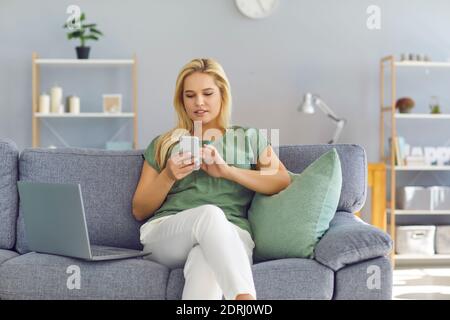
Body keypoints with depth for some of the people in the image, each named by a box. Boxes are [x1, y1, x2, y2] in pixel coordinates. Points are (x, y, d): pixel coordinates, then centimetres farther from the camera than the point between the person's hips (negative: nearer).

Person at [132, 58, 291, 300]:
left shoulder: (250, 138, 23)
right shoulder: (162, 145, 24)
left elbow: (283, 183, 6)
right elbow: (139, 211, 18)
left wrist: (227, 170, -6)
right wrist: (168, 176, 0)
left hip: (230, 235, 0)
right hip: (166, 233, 1)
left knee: (206, 269, -40)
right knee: (210, 213, -38)